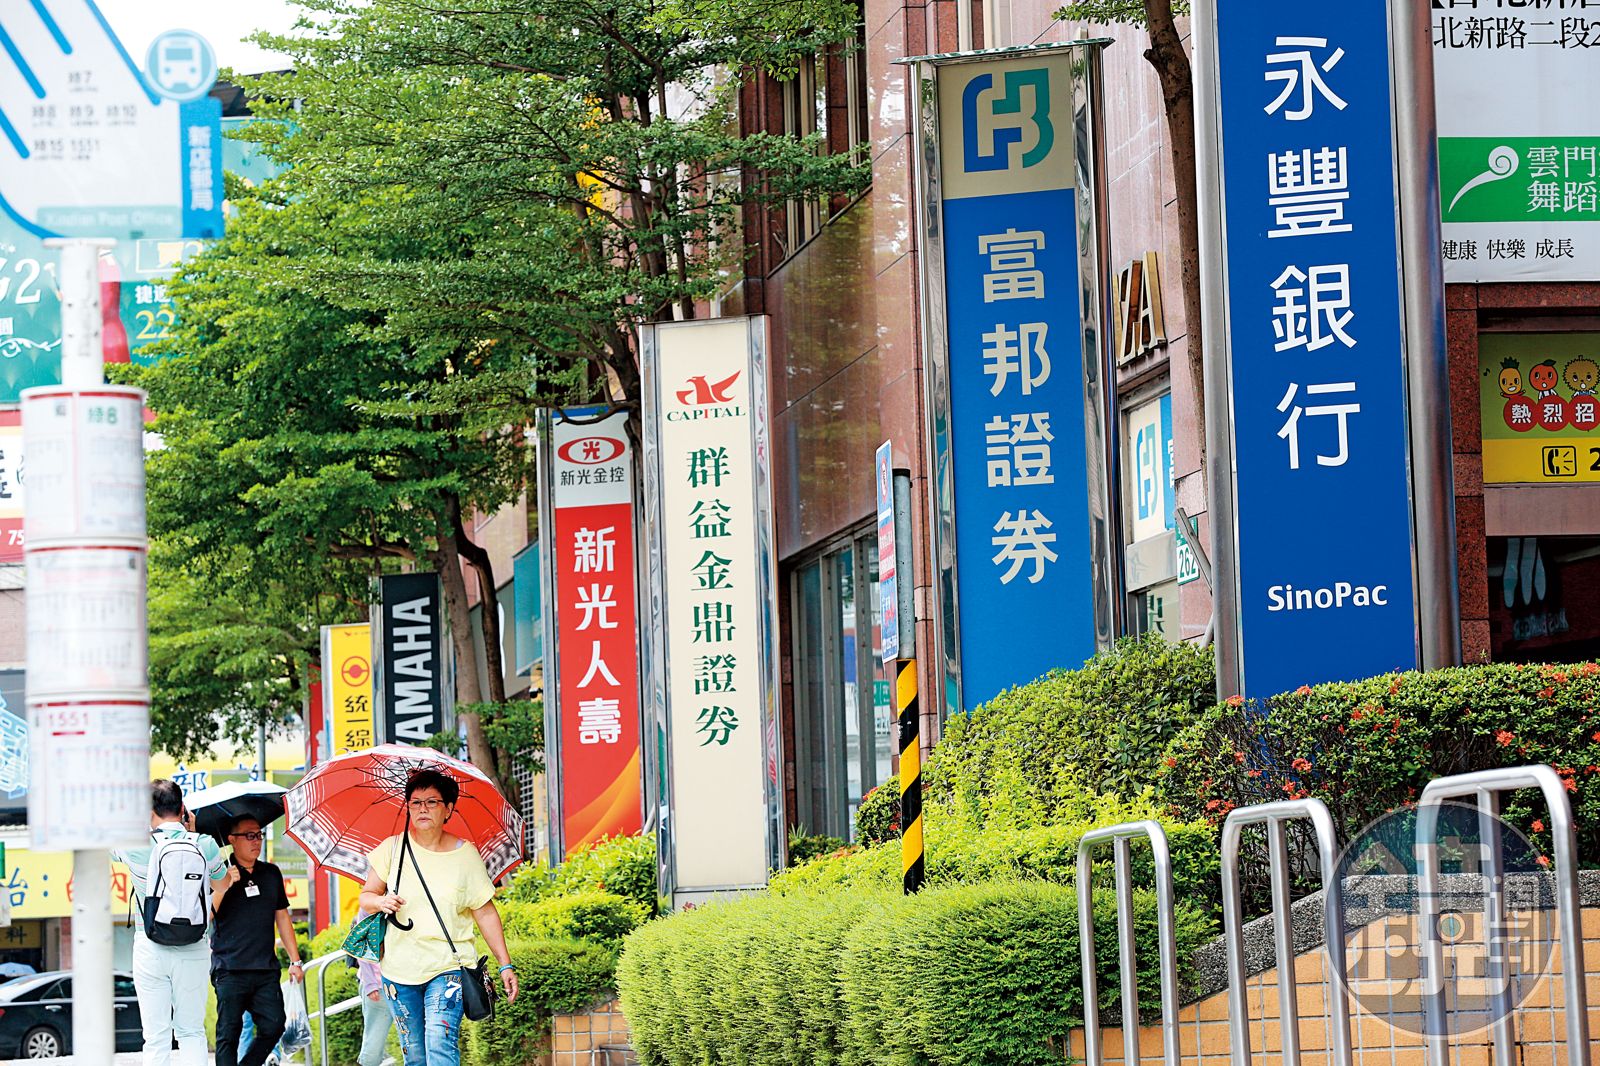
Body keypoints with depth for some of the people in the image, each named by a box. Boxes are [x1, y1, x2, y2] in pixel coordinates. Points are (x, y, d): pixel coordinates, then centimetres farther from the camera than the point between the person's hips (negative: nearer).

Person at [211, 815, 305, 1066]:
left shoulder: (271, 873, 15)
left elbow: (282, 917, 21)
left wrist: (295, 960, 18)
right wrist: (224, 886, -24)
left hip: (266, 969, 4)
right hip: (230, 968, -4)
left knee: (273, 1027, -4)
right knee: (228, 1034, -4)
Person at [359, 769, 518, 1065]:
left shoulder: (465, 855, 0)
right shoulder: (392, 849, 2)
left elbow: (485, 913, 4)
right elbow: (365, 896, 8)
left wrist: (505, 964, 1)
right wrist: (380, 901, -16)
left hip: (447, 967, -2)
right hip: (399, 970, 2)